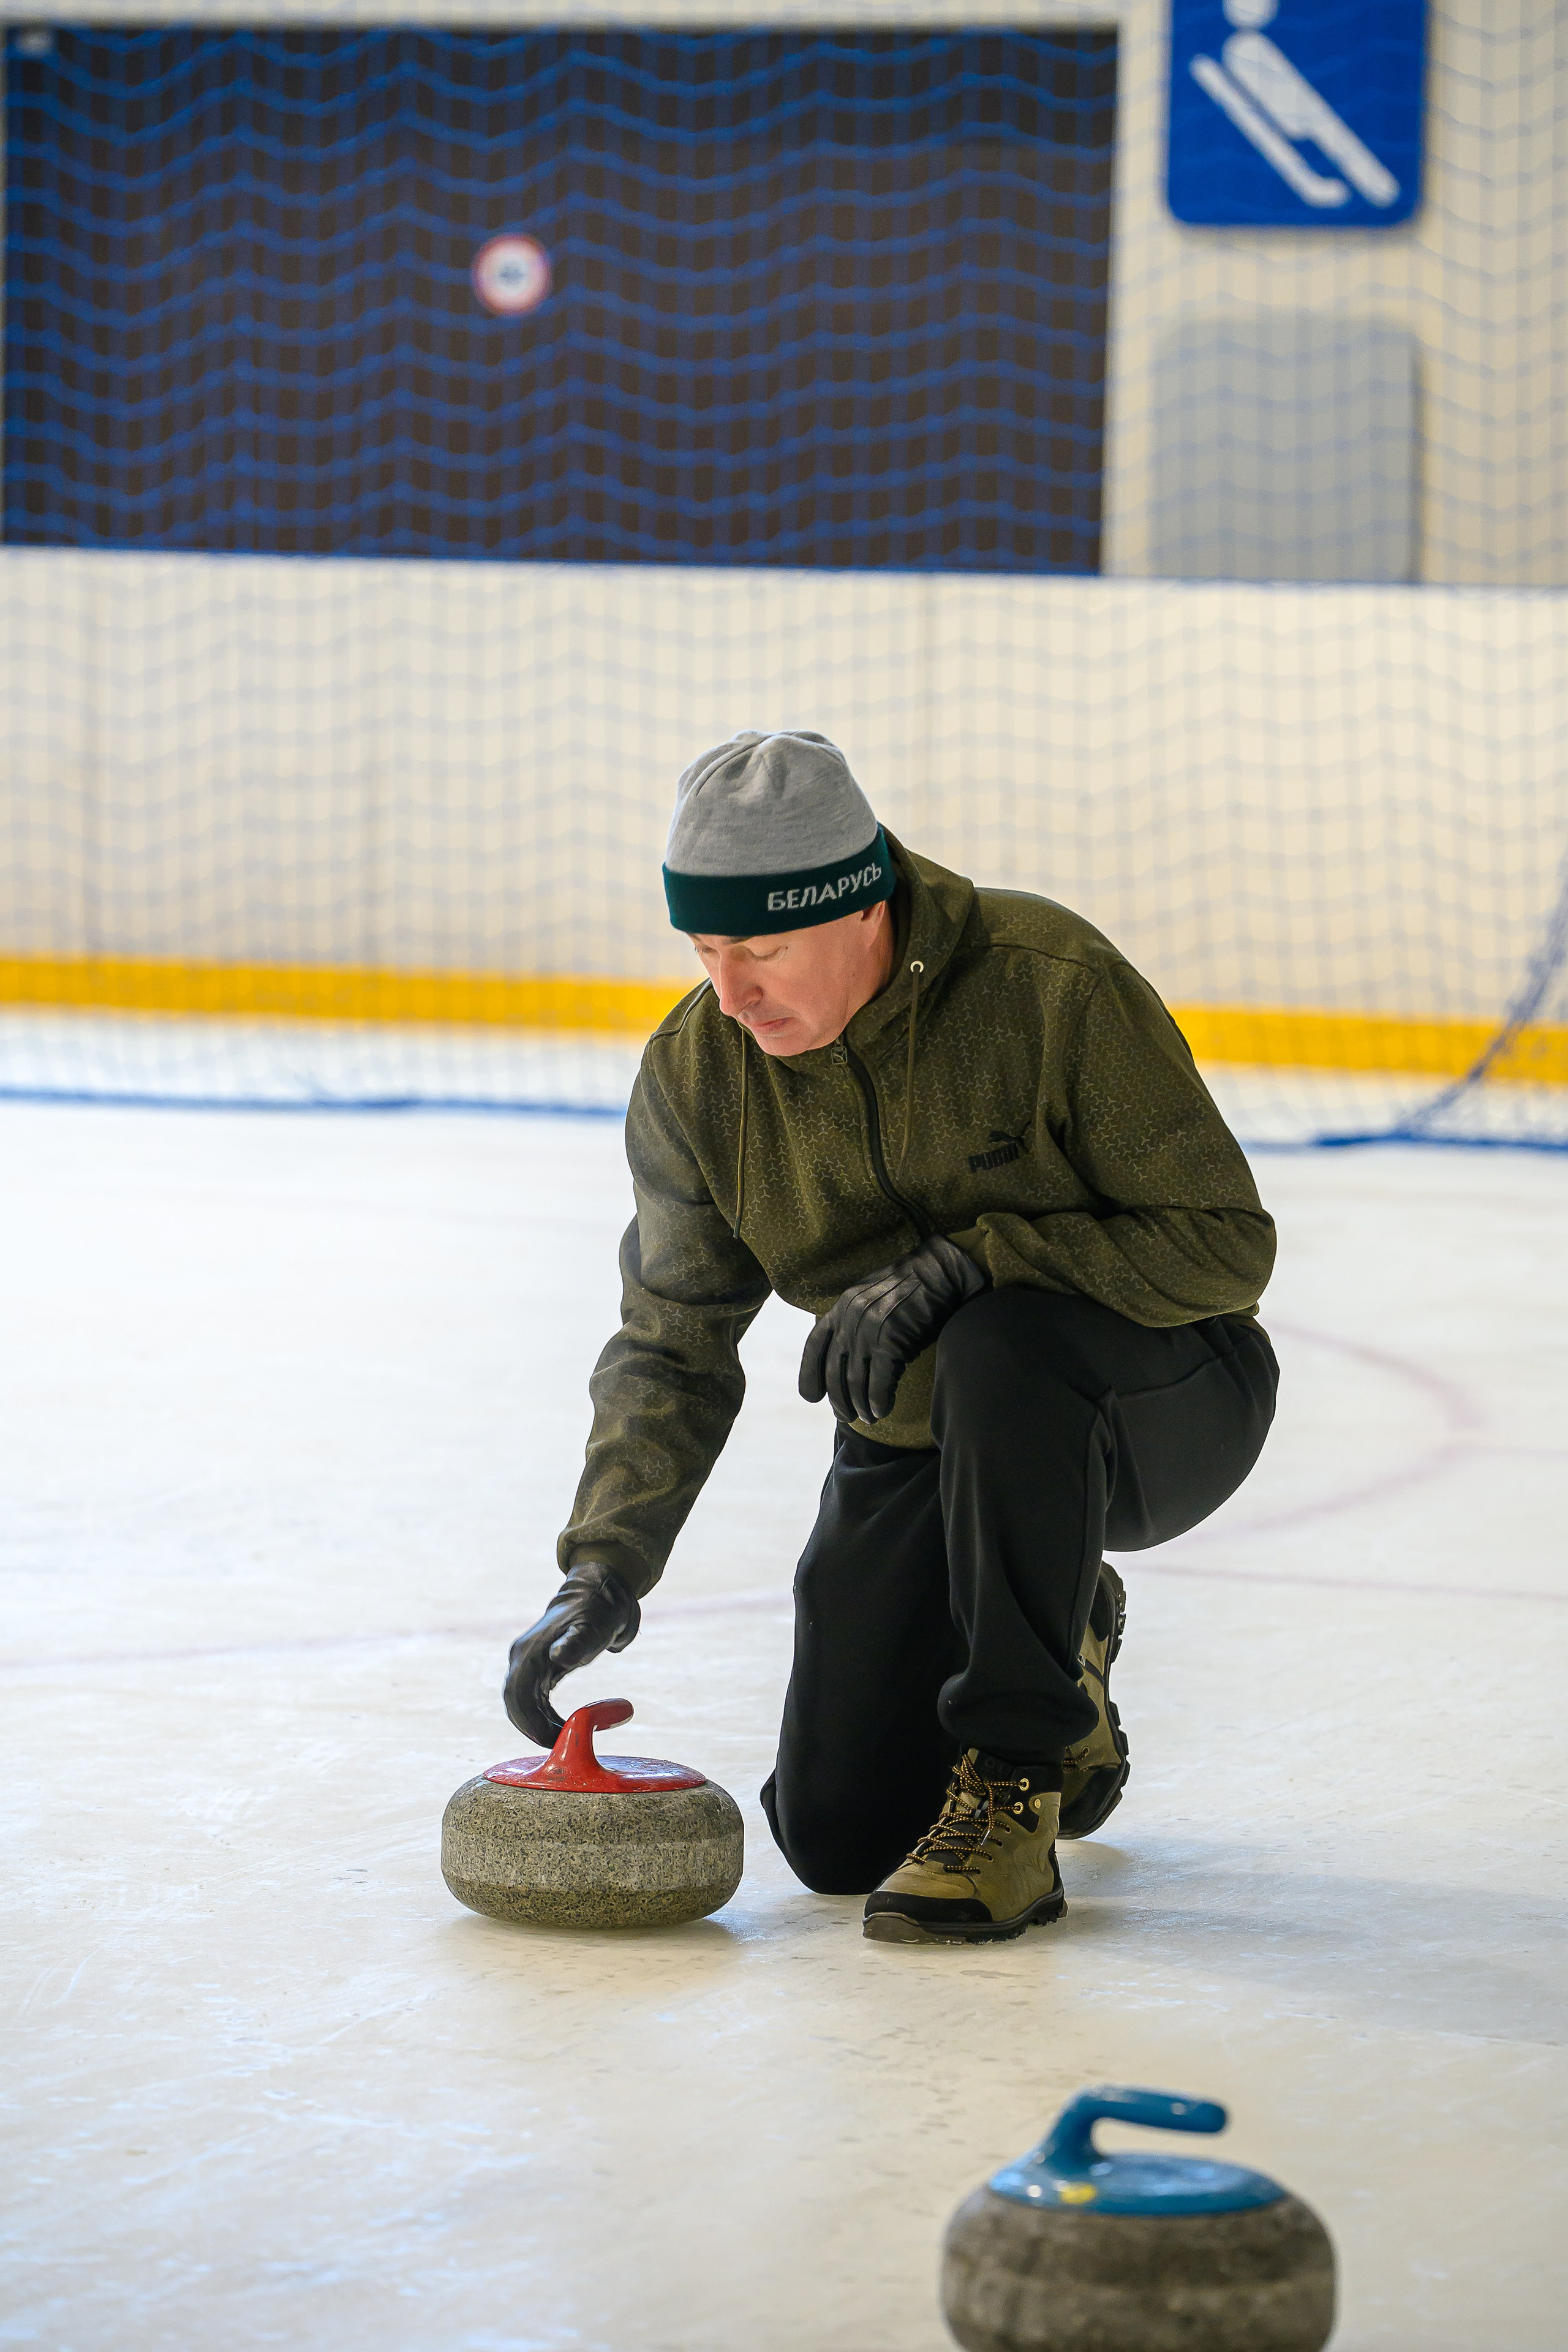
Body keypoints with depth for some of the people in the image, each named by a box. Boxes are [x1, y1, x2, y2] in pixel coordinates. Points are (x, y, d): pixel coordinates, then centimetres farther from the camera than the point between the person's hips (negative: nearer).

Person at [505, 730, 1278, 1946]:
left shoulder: (1052, 981, -25)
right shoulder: (697, 1068, -10)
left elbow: (1223, 1243, -23)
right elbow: (674, 1345, -1)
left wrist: (962, 1264, -33)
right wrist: (606, 1568, -14)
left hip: (1159, 1407, -5)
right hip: (917, 1441, 5)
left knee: (999, 1351, -40)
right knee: (835, 1836, -4)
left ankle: (1015, 1780, -23)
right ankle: (1054, 1643, 28)